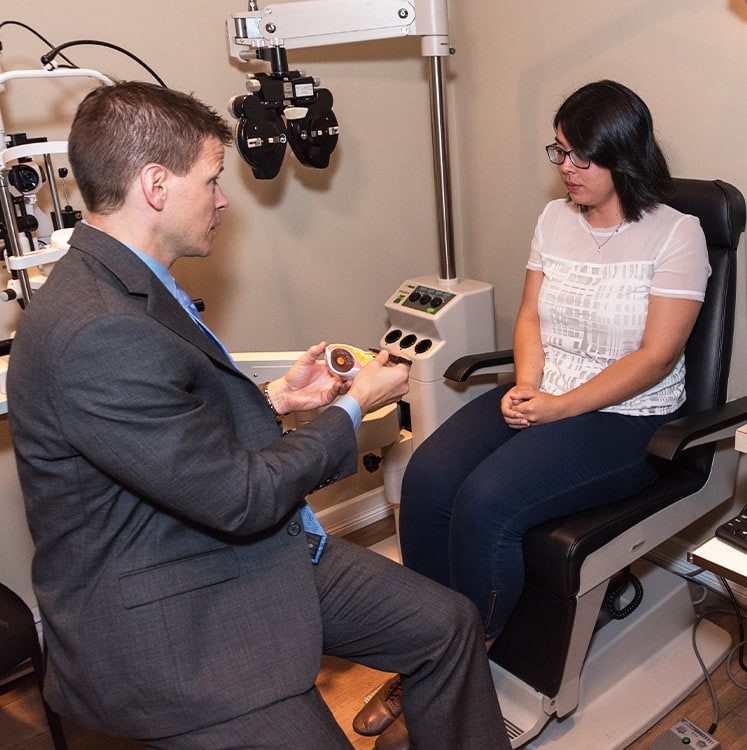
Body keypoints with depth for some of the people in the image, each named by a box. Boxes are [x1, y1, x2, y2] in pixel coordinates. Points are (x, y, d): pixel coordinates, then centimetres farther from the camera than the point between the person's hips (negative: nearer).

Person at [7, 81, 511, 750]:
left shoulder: (126, 284, 4)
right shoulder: (97, 332, -28)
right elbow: (242, 498, -22)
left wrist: (274, 397, 7)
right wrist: (353, 407, -9)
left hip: (253, 555, 9)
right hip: (160, 627, -9)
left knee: (449, 624, 7)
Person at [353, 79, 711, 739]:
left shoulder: (676, 234, -7)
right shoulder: (555, 218, 11)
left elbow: (655, 357, -12)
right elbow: (530, 317, 11)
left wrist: (558, 407, -17)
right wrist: (526, 387, -8)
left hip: (626, 419, -5)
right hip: (541, 399, 6)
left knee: (486, 502, -28)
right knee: (427, 477, -20)